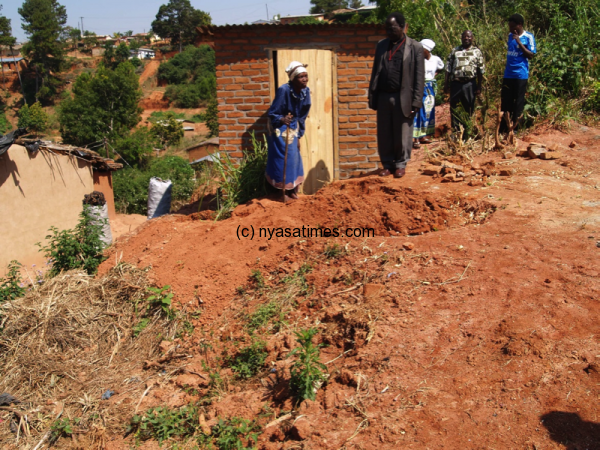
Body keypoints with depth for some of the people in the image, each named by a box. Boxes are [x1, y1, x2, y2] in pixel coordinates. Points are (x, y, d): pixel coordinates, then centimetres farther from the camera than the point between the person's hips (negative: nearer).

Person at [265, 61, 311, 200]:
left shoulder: (306, 91, -9)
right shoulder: (284, 90, -27)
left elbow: (302, 116, 3)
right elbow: (272, 113, -21)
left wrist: (298, 136, 7)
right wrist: (282, 120, -42)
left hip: (293, 128, 6)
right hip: (279, 129, -6)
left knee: (294, 157, 9)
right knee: (282, 157, -5)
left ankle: (292, 188, 23)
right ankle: (282, 188, 9)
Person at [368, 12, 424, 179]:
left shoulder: (415, 48, -1)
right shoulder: (381, 45, 11)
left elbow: (419, 77, -4)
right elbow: (375, 72, 12)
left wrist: (416, 102, -9)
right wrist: (372, 96, 6)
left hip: (403, 98, -3)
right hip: (383, 97, 4)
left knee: (402, 134, 5)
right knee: (384, 134, 8)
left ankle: (400, 164, 19)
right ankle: (387, 164, 20)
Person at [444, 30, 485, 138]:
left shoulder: (477, 52, 7)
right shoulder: (455, 51, 10)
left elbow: (480, 71, 4)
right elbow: (448, 68, 9)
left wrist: (479, 87, -2)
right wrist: (446, 84, 4)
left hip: (470, 84, -1)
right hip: (455, 83, 1)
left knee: (469, 109, 4)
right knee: (454, 108, 2)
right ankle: (456, 130, 11)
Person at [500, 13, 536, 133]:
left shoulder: (528, 37, -6)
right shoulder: (510, 36, 11)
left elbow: (531, 55, -11)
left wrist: (519, 43, -17)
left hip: (520, 75, -5)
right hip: (508, 74, 5)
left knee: (517, 103, 1)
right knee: (505, 102, 6)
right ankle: (502, 129, 12)